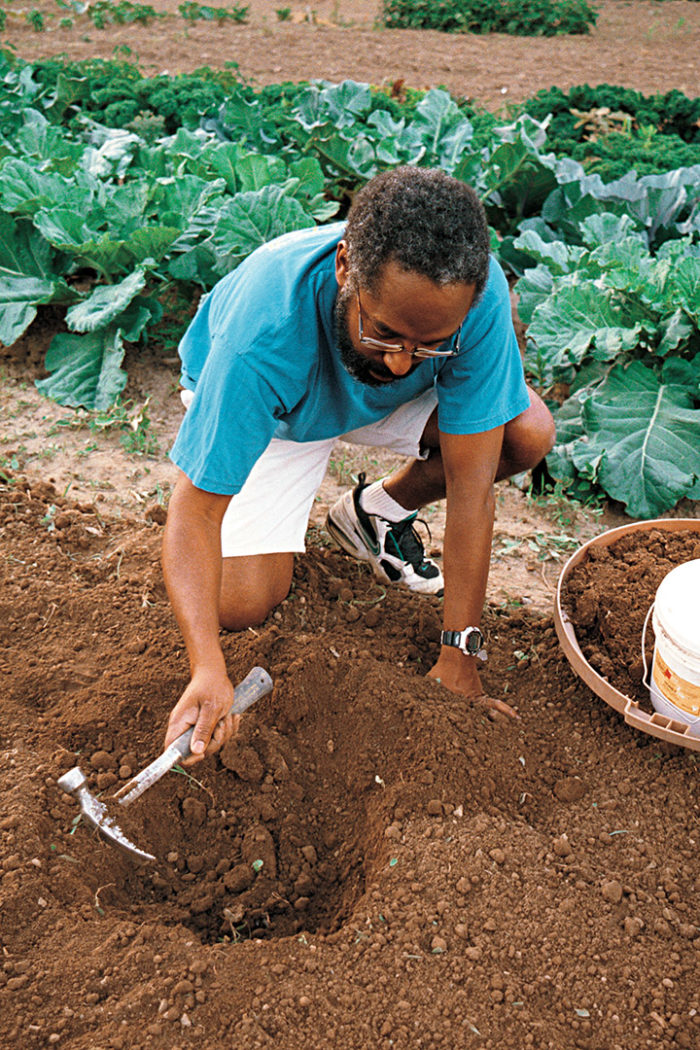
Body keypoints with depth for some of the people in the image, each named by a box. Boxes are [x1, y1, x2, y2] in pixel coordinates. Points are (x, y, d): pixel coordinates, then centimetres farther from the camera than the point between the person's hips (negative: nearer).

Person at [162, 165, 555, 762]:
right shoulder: (264, 332, -42)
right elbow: (195, 509, -34)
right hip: (273, 406, -3)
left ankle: (376, 511, 7)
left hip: (392, 401, 3)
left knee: (529, 435, -20)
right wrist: (208, 670, -48)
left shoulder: (477, 294, -34)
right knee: (241, 604, -22)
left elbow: (471, 482, -28)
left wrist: (459, 656, -24)